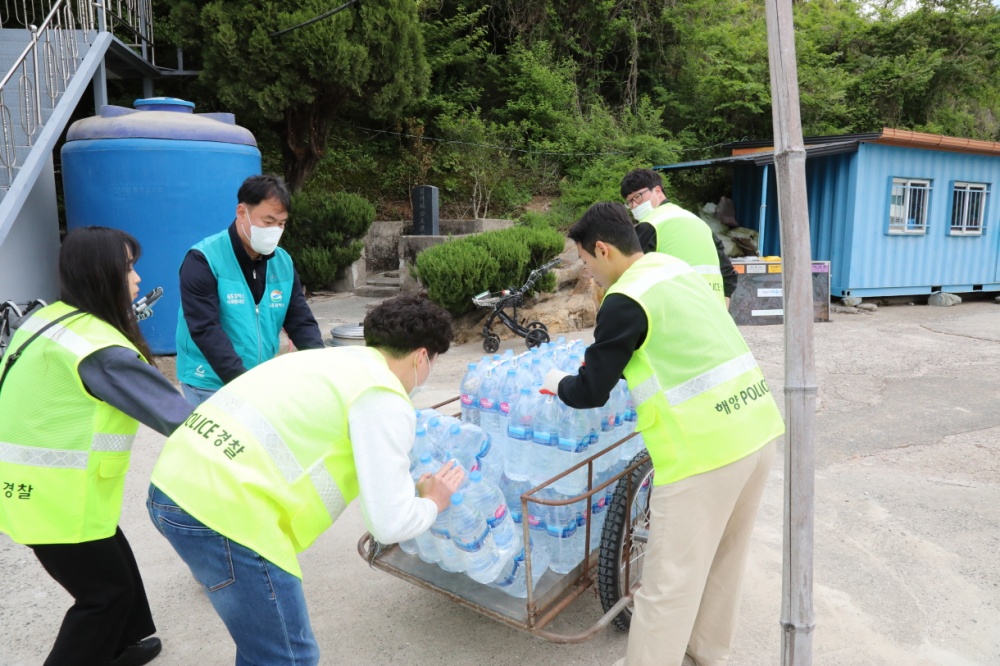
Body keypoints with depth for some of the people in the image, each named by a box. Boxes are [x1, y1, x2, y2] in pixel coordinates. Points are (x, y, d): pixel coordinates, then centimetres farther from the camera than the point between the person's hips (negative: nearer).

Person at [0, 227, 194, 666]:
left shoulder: (49, 319, 4)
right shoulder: (100, 349, -25)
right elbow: (174, 414, -25)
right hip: (54, 495, -9)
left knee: (114, 563, 24)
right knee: (104, 590, 8)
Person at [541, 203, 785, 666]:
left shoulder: (626, 300, -13)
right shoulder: (674, 268, 13)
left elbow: (591, 394, -7)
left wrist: (558, 383, 14)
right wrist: (599, 362, 31)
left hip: (705, 447, -9)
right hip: (757, 429, 9)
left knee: (671, 577, 4)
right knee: (724, 558, 24)